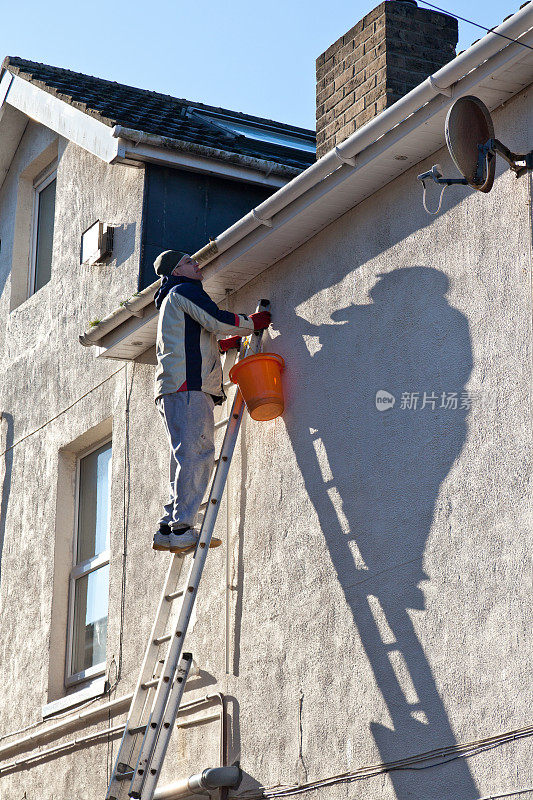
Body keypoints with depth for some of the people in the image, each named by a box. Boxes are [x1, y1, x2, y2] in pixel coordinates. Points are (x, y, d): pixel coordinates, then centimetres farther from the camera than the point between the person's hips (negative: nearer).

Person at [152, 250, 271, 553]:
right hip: (187, 386, -10)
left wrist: (226, 344, 30)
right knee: (193, 455, -16)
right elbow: (218, 321, -9)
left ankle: (168, 529, -1)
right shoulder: (184, 291, 3)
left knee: (199, 457, 6)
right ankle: (181, 530, -23)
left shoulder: (171, 300, 33)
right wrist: (253, 322, 6)